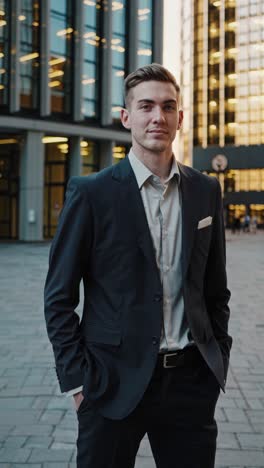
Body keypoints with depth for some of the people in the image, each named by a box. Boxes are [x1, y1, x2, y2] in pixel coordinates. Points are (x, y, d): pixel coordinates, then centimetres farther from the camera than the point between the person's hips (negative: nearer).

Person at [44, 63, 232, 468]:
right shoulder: (91, 193, -6)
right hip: (114, 384, -3)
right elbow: (59, 297, -4)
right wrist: (77, 380, -8)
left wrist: (218, 359, 8)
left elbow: (215, 288, 13)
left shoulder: (206, 191, 6)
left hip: (192, 380, 3)